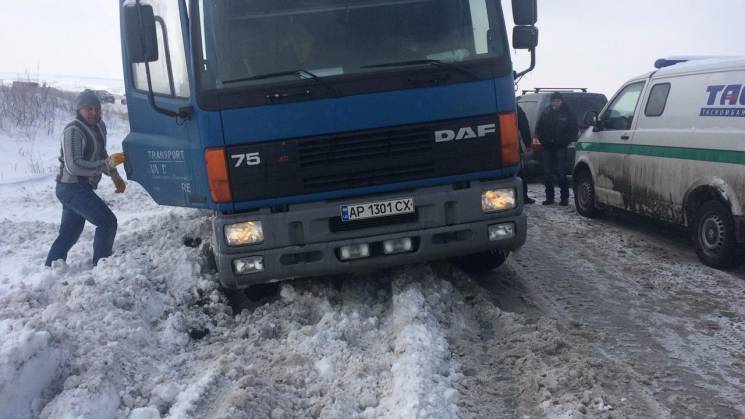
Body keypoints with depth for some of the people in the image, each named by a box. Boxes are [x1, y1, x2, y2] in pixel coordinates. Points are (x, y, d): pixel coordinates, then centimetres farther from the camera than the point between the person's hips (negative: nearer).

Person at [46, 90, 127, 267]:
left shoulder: (99, 126, 9)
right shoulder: (73, 131, -18)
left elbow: (101, 154, 24)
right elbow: (74, 166, -25)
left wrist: (115, 176, 12)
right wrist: (107, 165, -29)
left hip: (81, 188, 9)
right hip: (72, 187, -9)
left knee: (69, 233, 16)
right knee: (107, 222, -14)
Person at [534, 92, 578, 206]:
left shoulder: (567, 113, 0)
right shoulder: (546, 113, 9)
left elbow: (574, 130, 2)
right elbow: (538, 128, 16)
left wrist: (565, 140, -8)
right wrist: (543, 140, 2)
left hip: (560, 148, -4)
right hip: (547, 148, 4)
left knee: (561, 173, -8)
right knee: (547, 173, 6)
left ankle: (565, 198, 0)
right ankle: (549, 197, 15)